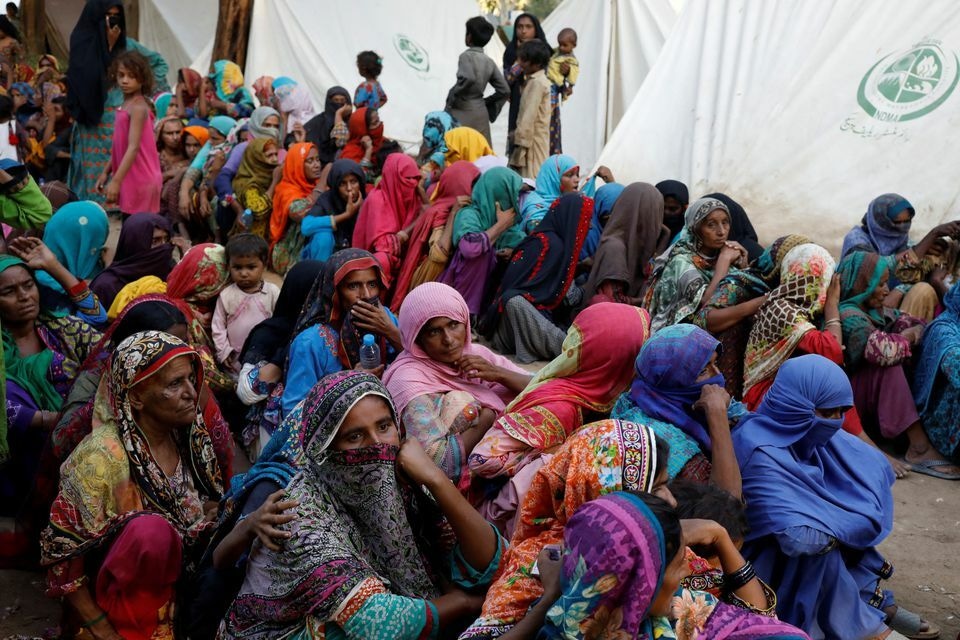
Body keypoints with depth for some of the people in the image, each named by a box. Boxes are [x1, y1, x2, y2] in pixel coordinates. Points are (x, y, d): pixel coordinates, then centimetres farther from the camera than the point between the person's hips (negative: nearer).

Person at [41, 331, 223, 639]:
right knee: (151, 529, -34)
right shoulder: (102, 458, -21)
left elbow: (211, 510, 9)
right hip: (119, 594, -7)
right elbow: (61, 554, -16)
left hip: (173, 577, 7)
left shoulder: (189, 436, -4)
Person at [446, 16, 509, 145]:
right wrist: (486, 102, 16)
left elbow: (468, 78, -29)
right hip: (481, 113, 7)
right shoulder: (489, 62, 10)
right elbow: (504, 90, 10)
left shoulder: (466, 56, -9)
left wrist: (452, 97, -16)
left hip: (463, 113, -7)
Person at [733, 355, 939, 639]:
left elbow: (874, 467, 2)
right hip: (763, 554, -8)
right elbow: (799, 537, -40)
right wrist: (849, 522, -21)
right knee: (818, 543, -29)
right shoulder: (760, 454, -32)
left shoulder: (803, 428, -8)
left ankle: (874, 601, 3)